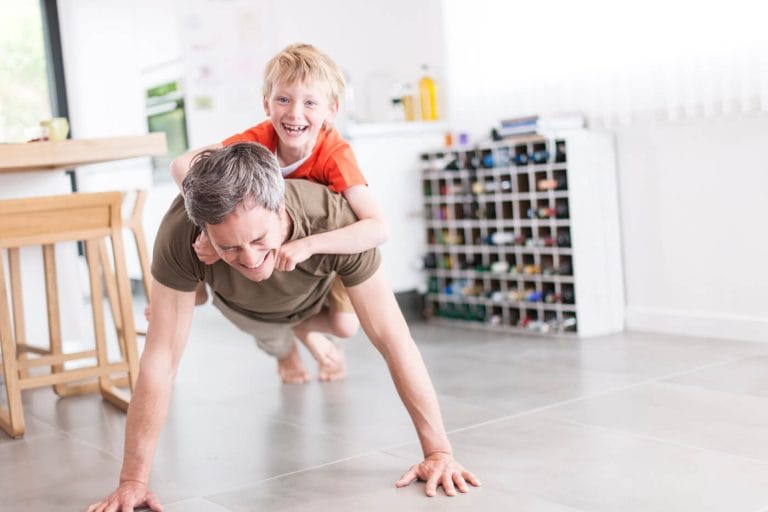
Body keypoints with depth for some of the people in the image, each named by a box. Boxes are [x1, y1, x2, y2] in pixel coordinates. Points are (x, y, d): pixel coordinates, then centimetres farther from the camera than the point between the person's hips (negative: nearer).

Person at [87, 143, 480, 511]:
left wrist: (439, 451, -43)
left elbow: (392, 339, -44)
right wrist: (134, 479, -42)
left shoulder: (335, 221, -48)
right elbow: (161, 357, -43)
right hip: (243, 305, 1)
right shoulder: (180, 234, -47)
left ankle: (312, 336, 49)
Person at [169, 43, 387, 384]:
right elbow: (182, 164, -36)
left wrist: (308, 245, -61)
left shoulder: (334, 154, -36)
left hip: (323, 243, -2)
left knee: (346, 325, -20)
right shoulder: (259, 139, -29)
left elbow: (378, 228, -49)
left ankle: (310, 336, 20)